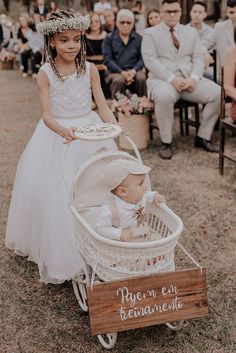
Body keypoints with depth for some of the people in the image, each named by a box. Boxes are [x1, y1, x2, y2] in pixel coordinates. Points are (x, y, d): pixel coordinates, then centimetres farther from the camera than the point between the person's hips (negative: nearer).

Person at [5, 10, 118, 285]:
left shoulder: (90, 69, -2)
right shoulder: (46, 73, -8)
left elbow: (102, 106, -3)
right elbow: (47, 115, -14)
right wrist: (63, 131, -35)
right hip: (56, 134, -2)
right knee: (55, 192, 0)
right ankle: (60, 253, 17)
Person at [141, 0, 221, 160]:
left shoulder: (191, 32, 18)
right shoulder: (150, 33, 7)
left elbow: (199, 58, 10)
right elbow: (150, 60, -6)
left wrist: (194, 78, -12)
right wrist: (171, 78, -20)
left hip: (190, 79, 4)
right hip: (162, 79, -4)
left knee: (219, 93, -18)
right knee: (164, 96, -39)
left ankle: (203, 137, -3)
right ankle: (166, 142, -20)